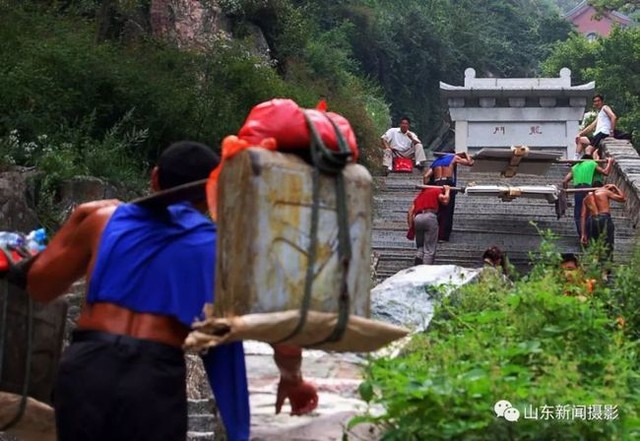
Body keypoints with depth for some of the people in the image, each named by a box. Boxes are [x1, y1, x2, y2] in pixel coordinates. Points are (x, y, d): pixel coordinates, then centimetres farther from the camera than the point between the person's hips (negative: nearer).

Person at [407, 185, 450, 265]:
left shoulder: (420, 194, 30)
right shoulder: (437, 190, 16)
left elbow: (410, 212, 20)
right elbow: (445, 200, -2)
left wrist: (411, 227, 18)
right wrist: (447, 190, 17)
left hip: (417, 218, 5)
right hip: (430, 217, -5)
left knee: (420, 247, 18)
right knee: (429, 249, 0)